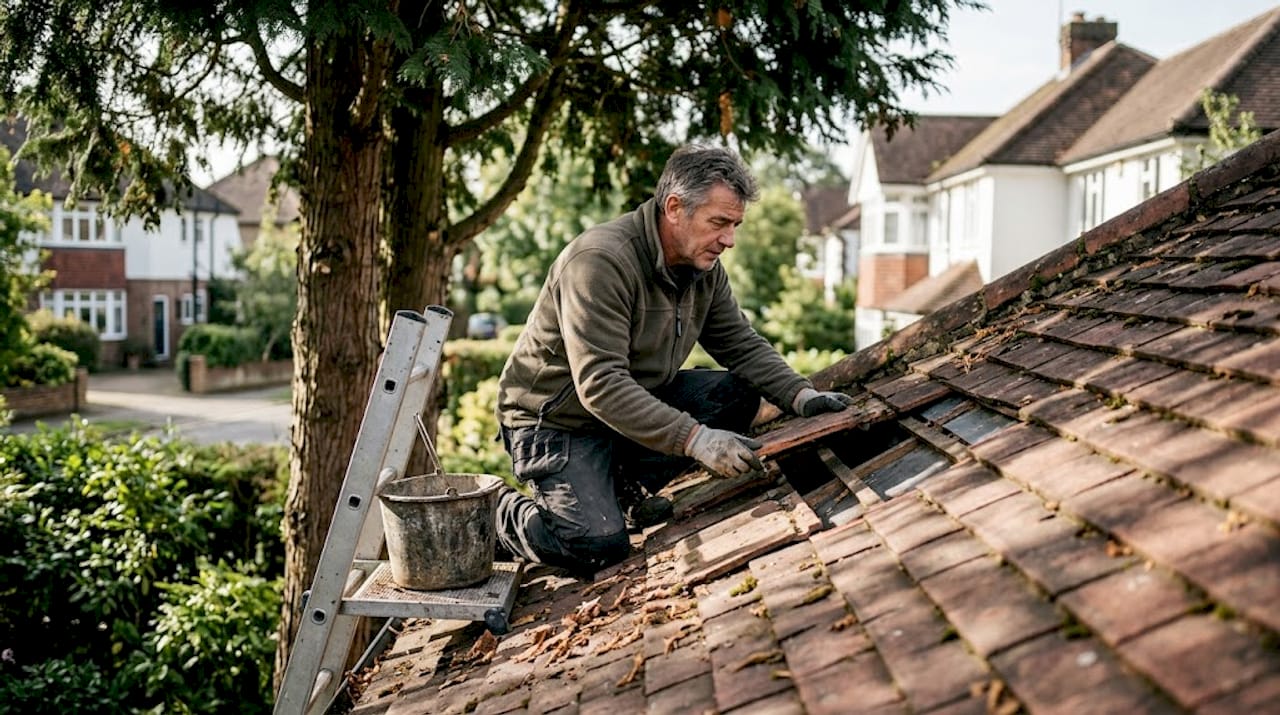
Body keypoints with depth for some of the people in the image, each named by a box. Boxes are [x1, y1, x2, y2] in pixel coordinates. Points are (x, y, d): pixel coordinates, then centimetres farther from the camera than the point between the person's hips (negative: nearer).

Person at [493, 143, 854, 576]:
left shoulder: (703, 267, -1)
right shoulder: (599, 261, -28)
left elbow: (742, 345, 3)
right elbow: (600, 385, -34)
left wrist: (802, 396, -15)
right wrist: (696, 439, -39)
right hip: (556, 421, -8)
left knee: (738, 394, -9)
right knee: (599, 548, -25)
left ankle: (625, 486, 1)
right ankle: (500, 512, 5)